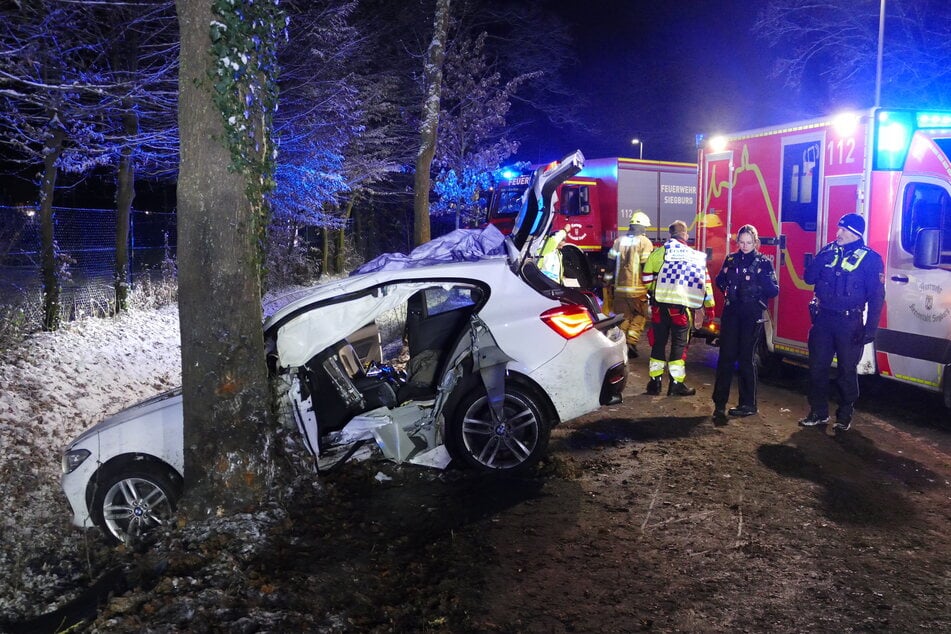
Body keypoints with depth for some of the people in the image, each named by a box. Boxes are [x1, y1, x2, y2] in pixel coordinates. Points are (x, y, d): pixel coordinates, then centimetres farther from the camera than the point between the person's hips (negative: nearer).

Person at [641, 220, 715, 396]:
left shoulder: (661, 251, 1)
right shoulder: (697, 256, 7)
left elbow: (647, 274, -1)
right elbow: (705, 282, 9)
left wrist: (651, 291, 16)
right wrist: (709, 306, 16)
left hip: (661, 304, 0)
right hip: (683, 307, 0)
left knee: (658, 342, 9)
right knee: (679, 344, 6)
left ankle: (655, 381, 12)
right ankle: (676, 383, 6)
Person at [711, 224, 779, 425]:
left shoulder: (764, 263, -1)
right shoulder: (731, 259, 9)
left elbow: (774, 291, -4)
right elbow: (720, 283, 16)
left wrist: (763, 278, -22)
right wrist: (723, 276, -6)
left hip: (752, 316, -2)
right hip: (731, 312, 3)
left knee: (746, 359, 3)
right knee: (726, 357, -4)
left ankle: (748, 404, 15)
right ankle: (719, 404, -2)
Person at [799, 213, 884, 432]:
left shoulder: (870, 258, -6)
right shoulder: (828, 251, 8)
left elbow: (876, 297, -8)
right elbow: (809, 278, 4)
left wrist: (870, 329, -14)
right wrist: (822, 257, -10)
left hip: (849, 322, -4)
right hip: (823, 318, 4)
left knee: (847, 370, 5)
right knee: (817, 366, 8)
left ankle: (845, 416, 18)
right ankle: (818, 412, 20)